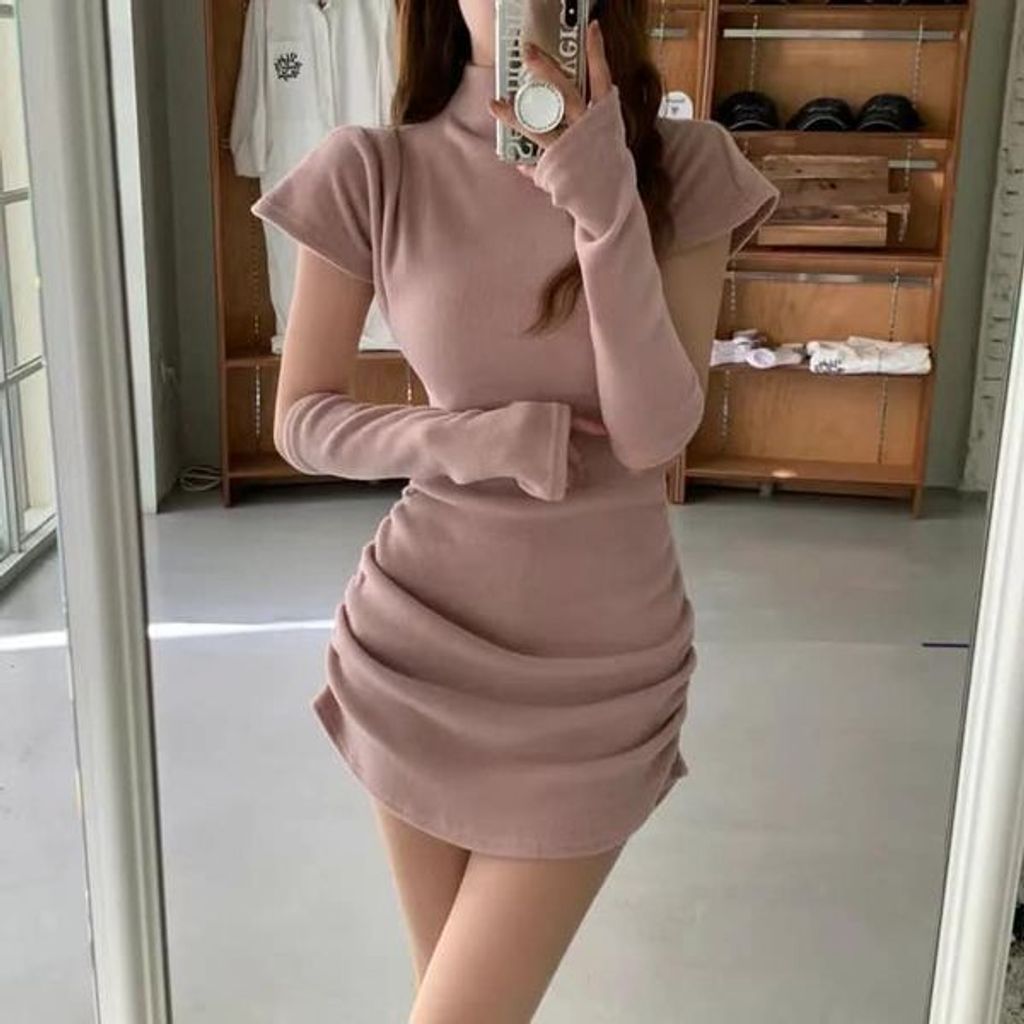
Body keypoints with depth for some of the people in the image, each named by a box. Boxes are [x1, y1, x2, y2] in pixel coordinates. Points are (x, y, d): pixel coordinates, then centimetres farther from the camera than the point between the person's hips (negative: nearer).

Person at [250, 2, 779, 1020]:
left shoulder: (684, 168, -6)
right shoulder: (372, 173, -7)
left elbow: (654, 432, -15)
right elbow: (301, 420, -2)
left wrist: (604, 203, -25)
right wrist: (476, 439, -18)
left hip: (602, 654, 0)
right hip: (421, 641, 1)